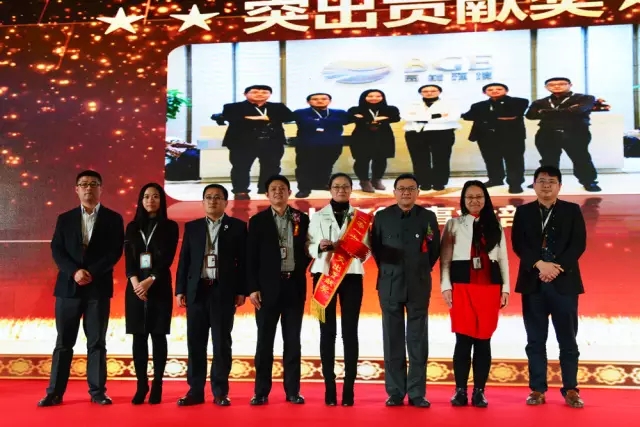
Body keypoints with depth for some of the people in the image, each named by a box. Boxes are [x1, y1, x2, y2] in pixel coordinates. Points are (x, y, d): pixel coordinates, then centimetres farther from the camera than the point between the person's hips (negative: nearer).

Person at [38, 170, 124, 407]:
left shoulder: (113, 218, 6)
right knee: (63, 341, 4)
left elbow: (115, 252, -3)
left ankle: (97, 391, 9)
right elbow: (57, 250, 2)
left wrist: (91, 273, -14)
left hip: (98, 287, -1)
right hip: (68, 286, 1)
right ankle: (55, 392, 9)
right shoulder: (65, 218, 11)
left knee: (97, 342, 3)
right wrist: (75, 272, -14)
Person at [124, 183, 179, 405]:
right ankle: (141, 385, 8)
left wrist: (150, 280, -17)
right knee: (139, 336, 3)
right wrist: (135, 282, -13)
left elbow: (167, 258, -5)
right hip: (135, 287, 2)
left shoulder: (170, 227, 4)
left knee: (158, 335, 0)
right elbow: (128, 258, 3)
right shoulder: (132, 227, 11)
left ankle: (157, 385, 4)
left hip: (159, 287, -2)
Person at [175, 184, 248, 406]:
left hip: (223, 291, -2)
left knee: (221, 342, 2)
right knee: (195, 342, 4)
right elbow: (184, 261, 9)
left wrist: (242, 290, -5)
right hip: (197, 290, 2)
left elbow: (243, 261, 0)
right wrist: (180, 290, 3)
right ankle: (195, 390, 10)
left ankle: (220, 392, 9)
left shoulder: (237, 226, 4)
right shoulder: (192, 227, 11)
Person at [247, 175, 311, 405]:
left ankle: (293, 390, 13)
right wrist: (253, 288, -8)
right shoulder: (258, 220, 2)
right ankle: (261, 391, 9)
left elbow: (308, 250, 13)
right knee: (265, 339, 2)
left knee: (292, 339, 6)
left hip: (294, 285, 2)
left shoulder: (302, 219, 8)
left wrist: (300, 269, -3)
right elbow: (251, 257, -1)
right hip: (268, 286, -1)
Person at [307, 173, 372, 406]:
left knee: (350, 332, -1)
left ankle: (349, 389, 2)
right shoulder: (318, 216, 7)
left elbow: (367, 248, 5)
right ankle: (329, 388, 4)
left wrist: (362, 253, -16)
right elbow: (309, 247, 2)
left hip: (351, 276, 0)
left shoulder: (361, 217, 9)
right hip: (324, 275, 0)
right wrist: (320, 246, -18)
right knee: (327, 331, 1)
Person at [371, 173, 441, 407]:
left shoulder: (428, 217, 4)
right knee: (393, 341, 3)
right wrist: (387, 269, 8)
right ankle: (395, 392, 11)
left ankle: (417, 393, 9)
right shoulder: (382, 217, 5)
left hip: (419, 286, 0)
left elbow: (436, 249, 9)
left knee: (418, 341, 2)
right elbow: (375, 248, 11)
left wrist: (422, 270, 6)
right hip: (390, 285, 0)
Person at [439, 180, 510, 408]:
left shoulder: (495, 225, 13)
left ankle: (479, 391, 9)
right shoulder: (453, 224, 8)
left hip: (489, 287, 2)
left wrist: (505, 288, 6)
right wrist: (445, 286, -6)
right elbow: (445, 258, 3)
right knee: (463, 339, -3)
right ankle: (460, 390, 6)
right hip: (462, 286, -2)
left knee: (483, 339, 2)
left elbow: (503, 258, 12)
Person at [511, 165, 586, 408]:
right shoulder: (523, 212, 10)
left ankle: (570, 390, 11)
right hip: (533, 283, 1)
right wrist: (540, 264, -15)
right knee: (536, 340, 4)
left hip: (564, 282, -1)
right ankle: (537, 389, 10)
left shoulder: (572, 210, 7)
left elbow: (579, 244, -2)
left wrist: (557, 267, -14)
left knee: (568, 340, 3)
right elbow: (518, 244, 0)